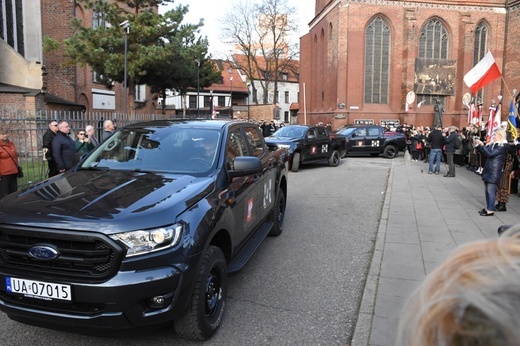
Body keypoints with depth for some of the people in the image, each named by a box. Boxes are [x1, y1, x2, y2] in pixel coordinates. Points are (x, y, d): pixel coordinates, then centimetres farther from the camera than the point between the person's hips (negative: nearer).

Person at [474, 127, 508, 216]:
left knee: (491, 191, -5)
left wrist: (482, 145, -19)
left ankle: (490, 210, 0)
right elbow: (484, 153, 18)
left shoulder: (503, 146, -12)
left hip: (494, 171, -8)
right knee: (487, 190, 12)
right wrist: (478, 145, 6)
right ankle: (487, 208, 21)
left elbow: (490, 154, -22)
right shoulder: (492, 143, 11)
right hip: (487, 170, 8)